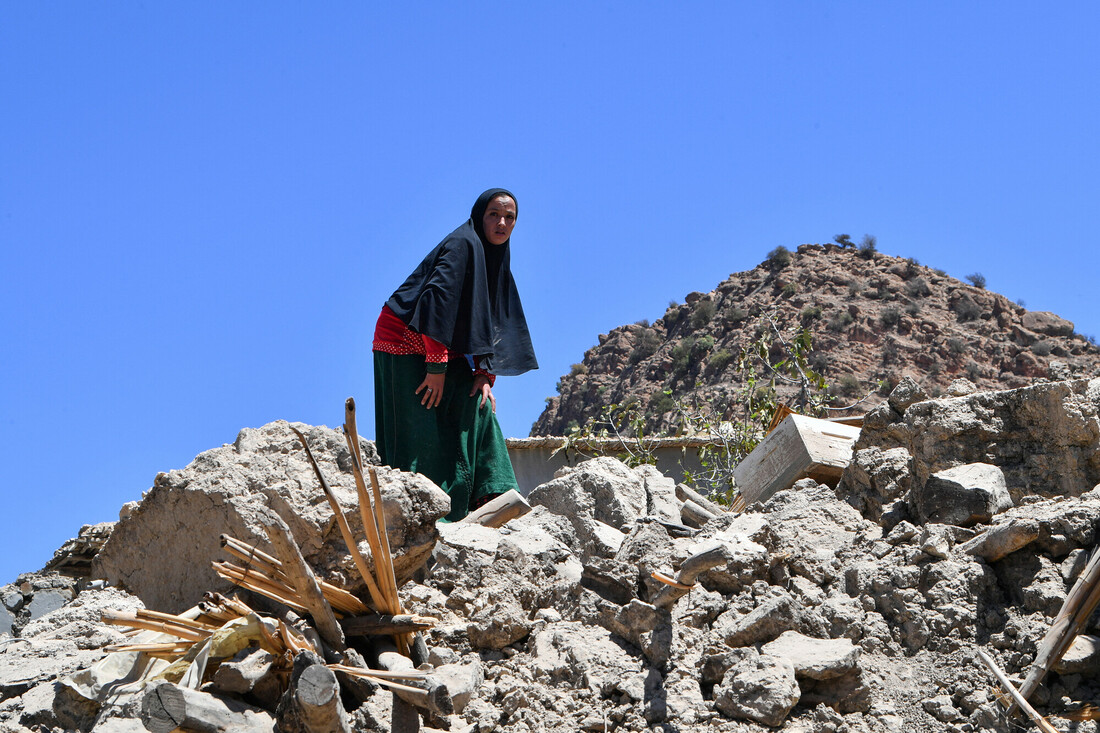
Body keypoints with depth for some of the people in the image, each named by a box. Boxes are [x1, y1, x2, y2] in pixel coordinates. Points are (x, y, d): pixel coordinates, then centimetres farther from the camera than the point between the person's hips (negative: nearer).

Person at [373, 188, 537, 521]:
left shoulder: (496, 261, 11)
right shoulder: (463, 244, -17)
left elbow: (493, 323, 9)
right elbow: (437, 300, -26)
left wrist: (486, 375, -3)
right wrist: (436, 366, -28)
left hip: (440, 349, 9)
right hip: (407, 342, -9)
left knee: (474, 406, 0)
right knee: (423, 428, -13)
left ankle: (486, 496, 1)